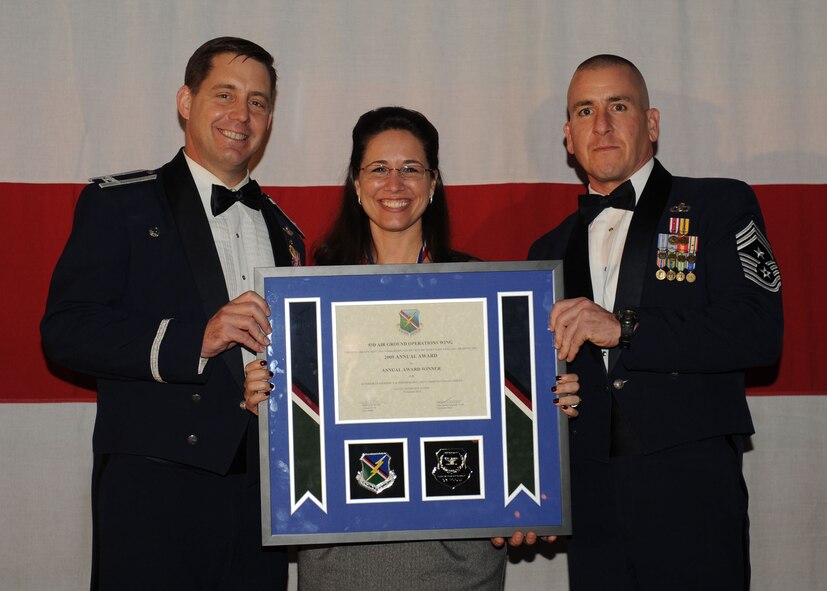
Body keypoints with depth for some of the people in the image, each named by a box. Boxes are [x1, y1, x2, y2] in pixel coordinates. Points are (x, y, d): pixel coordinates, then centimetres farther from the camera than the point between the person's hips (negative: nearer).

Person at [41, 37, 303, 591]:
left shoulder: (284, 233, 20)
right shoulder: (119, 203, 3)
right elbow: (65, 329, -9)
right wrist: (195, 339, -19)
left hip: (263, 492, 5)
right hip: (156, 487, -4)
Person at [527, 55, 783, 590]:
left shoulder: (720, 206, 4)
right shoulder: (551, 251, 17)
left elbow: (760, 331, -11)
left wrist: (623, 328, -17)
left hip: (690, 498, -4)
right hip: (590, 504, 4)